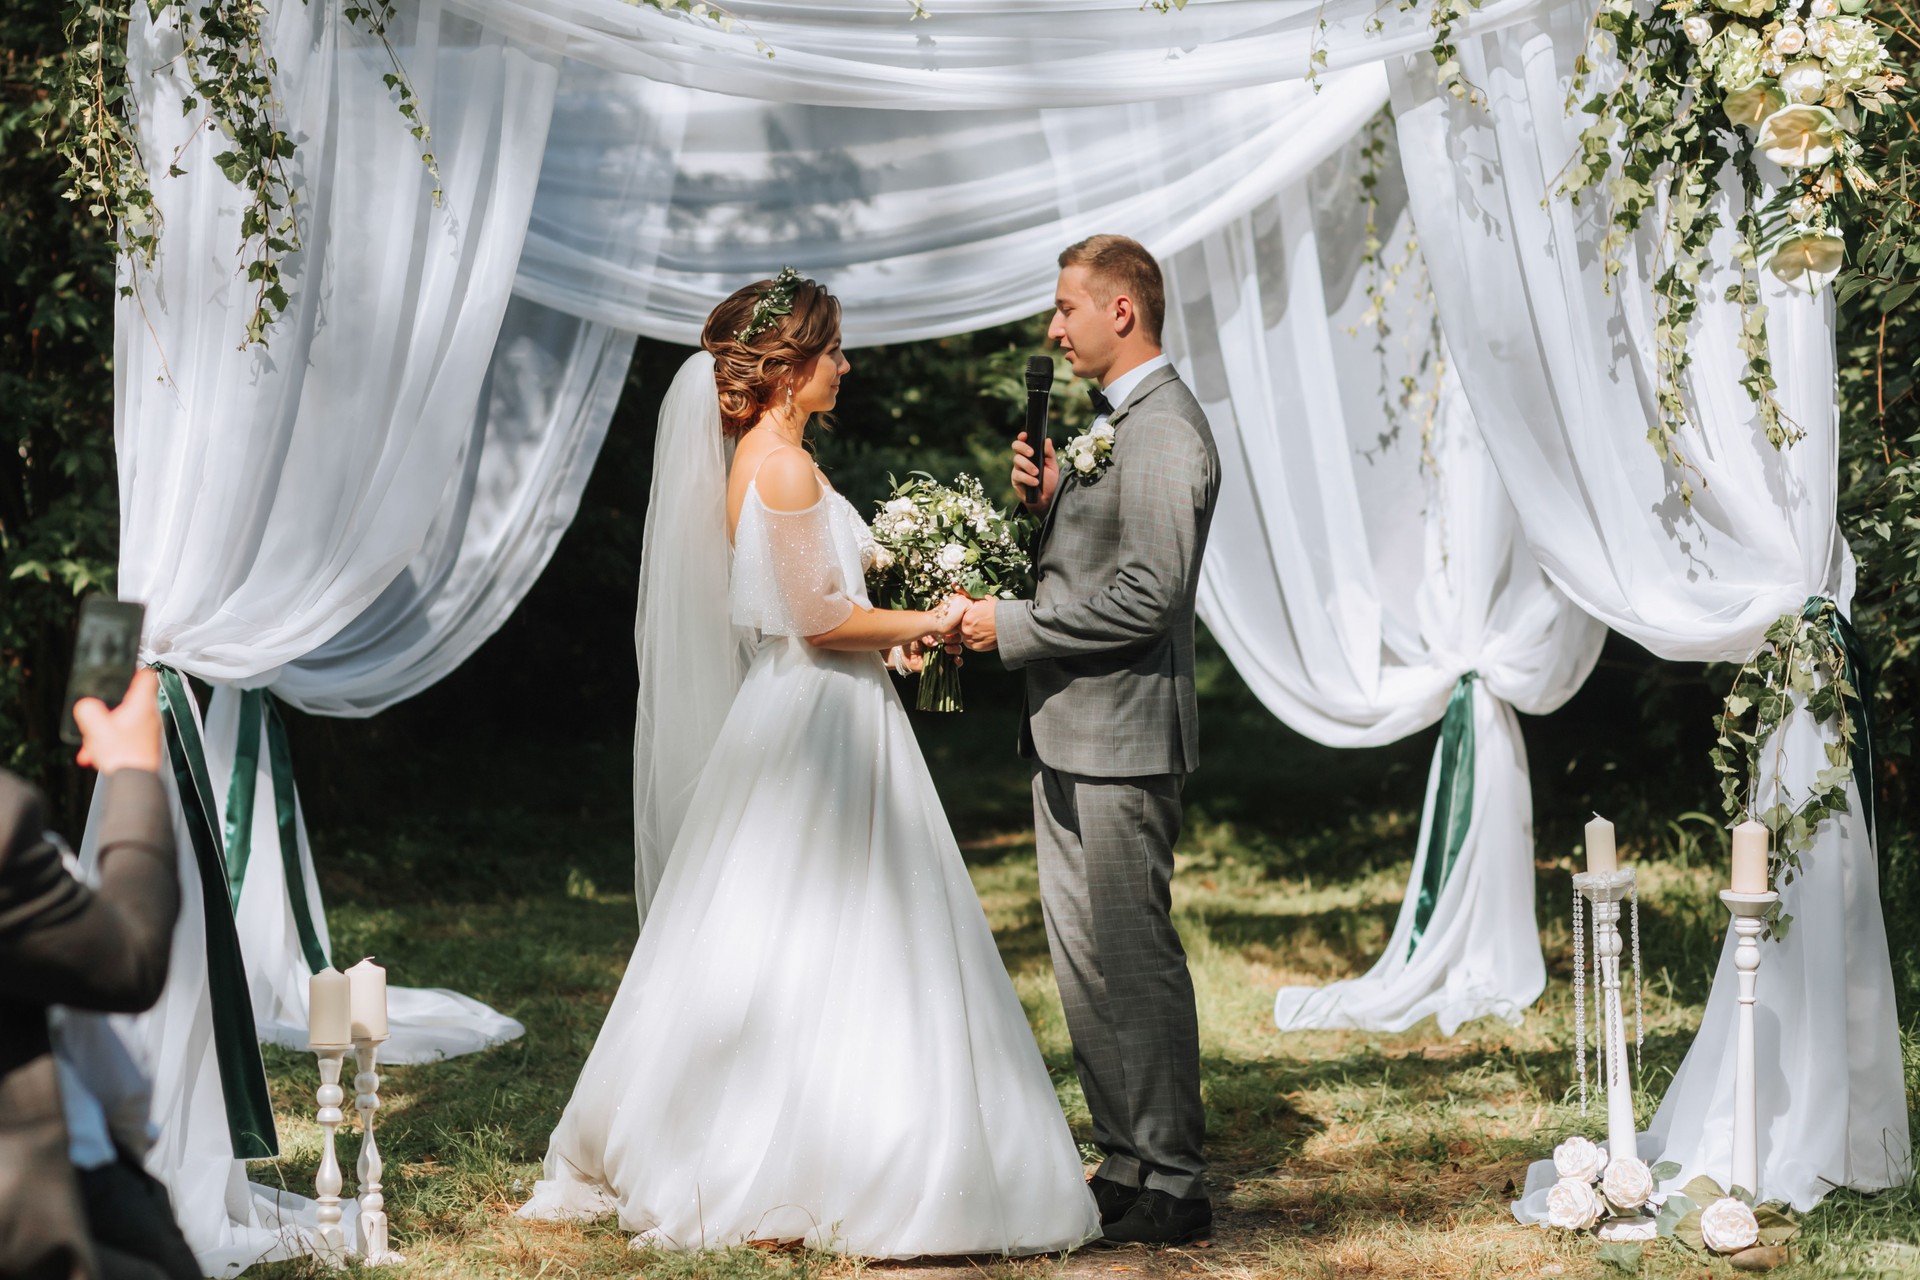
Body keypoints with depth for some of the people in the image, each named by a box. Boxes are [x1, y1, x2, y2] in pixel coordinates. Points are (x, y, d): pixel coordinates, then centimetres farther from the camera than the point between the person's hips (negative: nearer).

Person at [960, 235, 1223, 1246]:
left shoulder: (1163, 432, -16)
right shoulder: (1109, 423, 17)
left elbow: (1146, 594, -23)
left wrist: (1012, 627, -17)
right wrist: (1045, 501, 5)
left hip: (1122, 739, -11)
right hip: (1070, 737, 11)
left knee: (1133, 957, -5)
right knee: (1083, 958, 14)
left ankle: (1172, 1187, 3)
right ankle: (1123, 1166, 22)